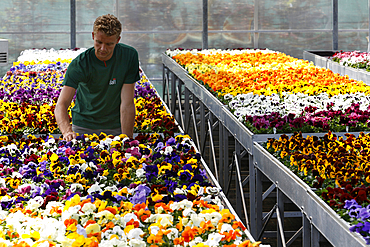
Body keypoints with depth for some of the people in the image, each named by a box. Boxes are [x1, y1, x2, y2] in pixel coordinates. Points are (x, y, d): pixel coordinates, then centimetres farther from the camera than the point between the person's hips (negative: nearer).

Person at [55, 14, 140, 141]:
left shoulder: (129, 56, -16)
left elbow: (127, 104, -15)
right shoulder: (80, 64, -20)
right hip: (84, 126, -1)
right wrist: (67, 131, -47)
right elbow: (61, 105, -27)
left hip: (115, 126, 1)